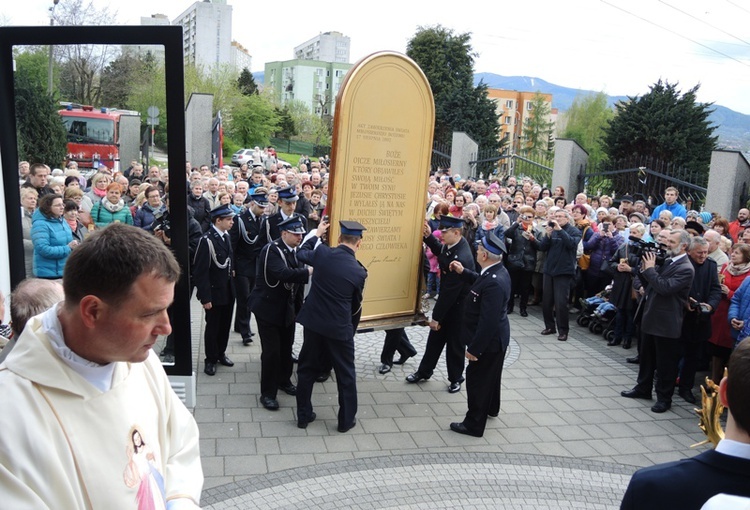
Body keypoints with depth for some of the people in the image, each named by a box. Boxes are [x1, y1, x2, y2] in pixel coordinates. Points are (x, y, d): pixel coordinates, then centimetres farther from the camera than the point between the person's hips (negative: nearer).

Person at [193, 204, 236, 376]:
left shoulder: (226, 236, 3)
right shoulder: (207, 240, -20)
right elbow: (200, 272, -19)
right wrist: (205, 297, -18)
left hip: (228, 290, 7)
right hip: (214, 292, -6)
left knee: (225, 325, 18)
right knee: (213, 327, 9)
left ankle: (221, 353, 36)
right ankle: (211, 359, 25)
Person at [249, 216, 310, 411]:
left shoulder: (294, 251, 4)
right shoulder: (271, 250, -19)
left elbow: (297, 281, 7)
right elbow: (282, 274, -36)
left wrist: (298, 307, 6)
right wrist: (308, 272, -38)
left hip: (287, 308, 7)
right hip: (268, 307, -7)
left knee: (286, 347, 17)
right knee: (271, 350, -4)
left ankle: (284, 380, 38)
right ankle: (267, 393, 11)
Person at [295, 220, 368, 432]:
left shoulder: (322, 252, -9)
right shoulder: (359, 272, -13)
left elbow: (301, 254, 14)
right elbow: (356, 305, 1)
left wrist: (316, 234, 27)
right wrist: (352, 328, 17)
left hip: (313, 321, 3)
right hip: (340, 327, -3)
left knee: (307, 369, 18)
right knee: (346, 374, 14)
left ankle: (303, 415, 28)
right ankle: (346, 419, 24)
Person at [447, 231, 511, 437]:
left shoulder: (494, 283, -34)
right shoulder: (497, 270, -4)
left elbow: (488, 321, -33)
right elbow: (480, 281, 20)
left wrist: (474, 348, -27)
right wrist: (463, 272, 7)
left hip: (489, 339, -10)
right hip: (496, 336, 10)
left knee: (477, 378, 5)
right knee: (490, 374, 28)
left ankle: (474, 424, 20)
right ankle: (491, 408, 50)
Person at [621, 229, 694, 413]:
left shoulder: (685, 269, -17)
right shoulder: (665, 261, 9)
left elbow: (665, 288, -27)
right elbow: (648, 284, 13)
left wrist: (650, 269, -19)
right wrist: (644, 269, -4)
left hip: (667, 323, -9)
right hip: (651, 318, 9)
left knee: (665, 362, 4)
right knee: (646, 356, 20)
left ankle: (664, 398, 16)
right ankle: (643, 388, 34)